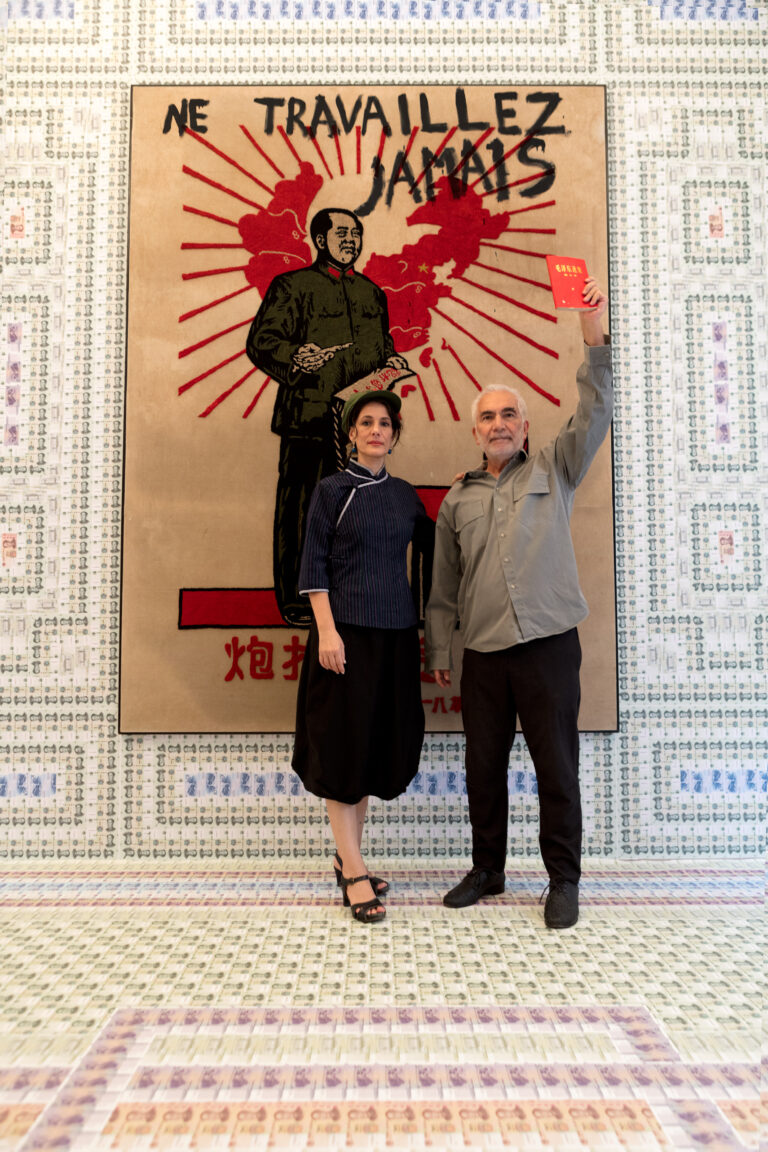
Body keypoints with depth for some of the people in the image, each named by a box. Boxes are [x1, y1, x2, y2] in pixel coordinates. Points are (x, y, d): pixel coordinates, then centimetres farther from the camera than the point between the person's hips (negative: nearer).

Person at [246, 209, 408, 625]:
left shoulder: (373, 293, 23)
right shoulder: (291, 286, 5)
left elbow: (382, 345, 29)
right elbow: (260, 341, -2)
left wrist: (392, 362, 7)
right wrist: (295, 357, -21)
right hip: (309, 416, -5)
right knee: (301, 509, -3)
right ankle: (295, 600, 7)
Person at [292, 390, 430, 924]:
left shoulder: (404, 493, 12)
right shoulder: (332, 490, -1)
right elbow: (313, 566, -7)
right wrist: (326, 630, -14)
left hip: (396, 630, 5)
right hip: (347, 629, -5)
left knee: (380, 740, 10)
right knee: (343, 742, -1)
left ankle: (349, 856, 25)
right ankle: (353, 870, 8)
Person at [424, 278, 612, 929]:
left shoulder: (554, 470, 8)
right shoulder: (459, 499, 13)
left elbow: (596, 415, -6)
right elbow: (444, 583, 14)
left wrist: (595, 338, -15)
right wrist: (439, 649, 11)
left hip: (548, 644, -3)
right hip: (484, 654, 3)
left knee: (556, 766, 3)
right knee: (484, 768, 11)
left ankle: (564, 880, 20)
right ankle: (487, 871, 28)